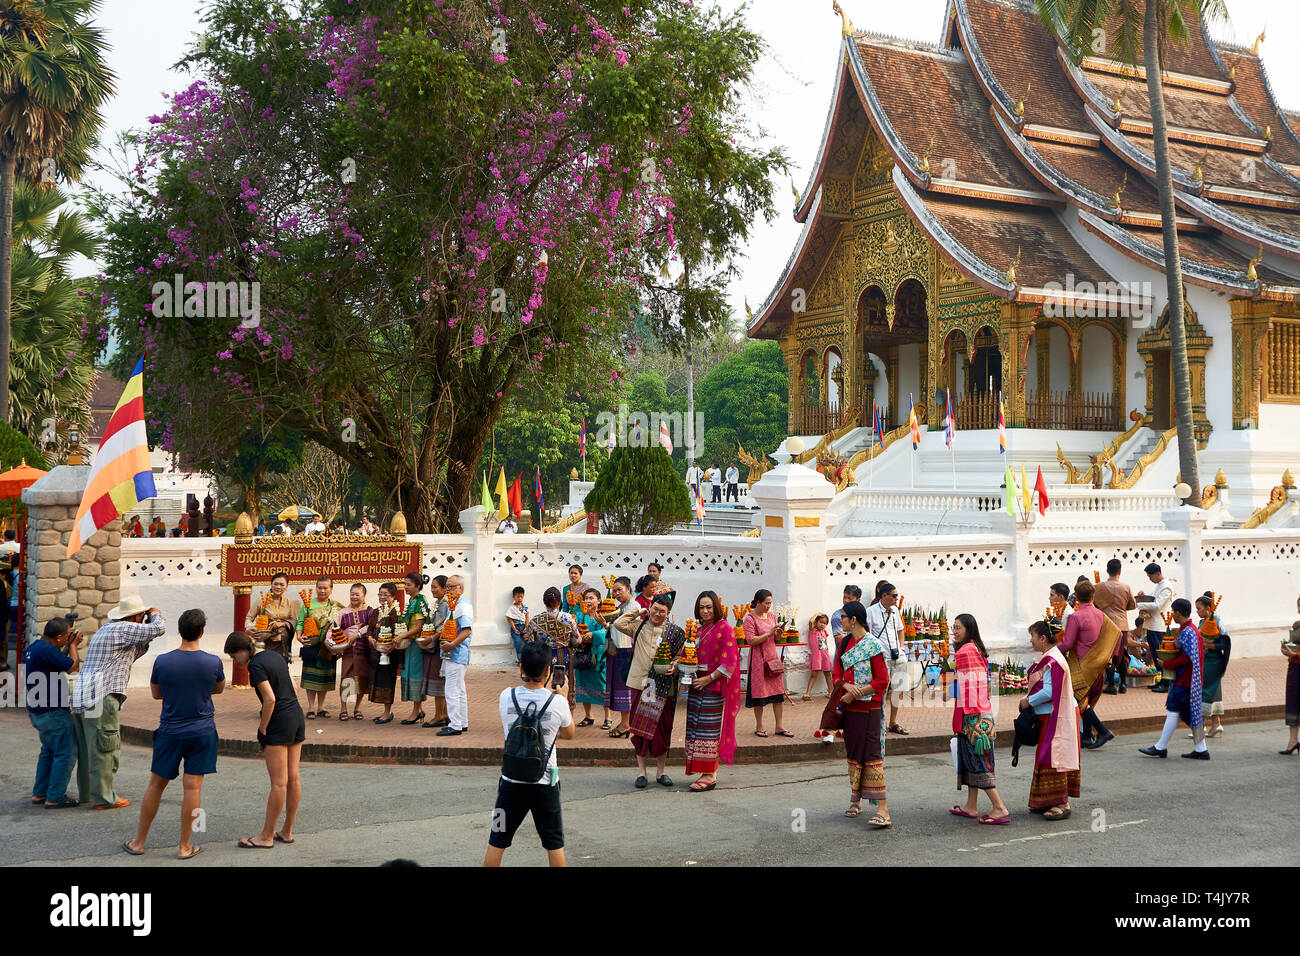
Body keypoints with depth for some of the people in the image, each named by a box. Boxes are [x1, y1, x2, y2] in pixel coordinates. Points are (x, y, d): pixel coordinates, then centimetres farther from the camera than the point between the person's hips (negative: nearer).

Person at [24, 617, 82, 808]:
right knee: (66, 753, -3)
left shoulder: (32, 648, 10)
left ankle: (39, 794, 25)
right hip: (53, 712, -10)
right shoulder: (47, 650, -22)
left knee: (49, 750, 22)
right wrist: (73, 646, 1)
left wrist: (69, 646, 16)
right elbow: (73, 667, -13)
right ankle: (55, 798, -2)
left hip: (36, 711, 10)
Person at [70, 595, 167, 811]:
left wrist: (147, 639, 19)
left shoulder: (106, 629, 22)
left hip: (81, 696, 10)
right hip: (101, 698, -10)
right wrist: (156, 615, 8)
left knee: (87, 748, 18)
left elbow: (130, 656, 30)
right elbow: (158, 629, -13)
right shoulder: (122, 629, -9)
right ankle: (103, 798, 0)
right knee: (105, 749, -3)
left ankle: (87, 793, 28)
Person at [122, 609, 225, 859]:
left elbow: (156, 694, 7)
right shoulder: (213, 662, -10)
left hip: (170, 732, 1)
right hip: (202, 732, -1)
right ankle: (185, 847, 7)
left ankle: (139, 842, 22)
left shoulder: (162, 661, -8)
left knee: (156, 785, 12)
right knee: (193, 787, 2)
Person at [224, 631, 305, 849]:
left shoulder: (255, 665, -14)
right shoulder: (274, 655, 11)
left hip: (279, 722, -9)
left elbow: (270, 699, -20)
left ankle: (266, 836, 3)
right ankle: (287, 831, 19)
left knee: (279, 782, -4)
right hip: (297, 716, 9)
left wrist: (262, 728, -9)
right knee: (292, 777, 11)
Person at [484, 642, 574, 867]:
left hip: (512, 780, 1)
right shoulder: (557, 702, -13)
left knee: (497, 842, 12)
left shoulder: (506, 697, -9)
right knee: (554, 843, 12)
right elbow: (568, 735, 6)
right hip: (545, 783, -1)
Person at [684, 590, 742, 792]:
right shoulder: (700, 630, 15)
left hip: (714, 687, -7)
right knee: (695, 729, 5)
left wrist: (708, 679, -16)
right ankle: (707, 773, 11)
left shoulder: (725, 629, -8)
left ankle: (710, 776, -3)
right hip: (697, 685, 8)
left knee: (709, 730, -7)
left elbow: (728, 663, -13)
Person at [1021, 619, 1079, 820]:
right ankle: (1049, 802, 20)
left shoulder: (1052, 662, -21)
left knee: (1052, 757, -7)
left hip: (1055, 717, -10)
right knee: (1046, 756, 14)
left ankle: (1062, 804, -2)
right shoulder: (1049, 658, 12)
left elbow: (1049, 692, -25)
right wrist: (1027, 698, 8)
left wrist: (1028, 701, -13)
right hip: (1049, 716, 10)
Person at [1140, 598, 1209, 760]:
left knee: (1172, 711, -3)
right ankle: (1201, 749, 12)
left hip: (1185, 679, -10)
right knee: (1192, 713, 11)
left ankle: (1161, 747, 2)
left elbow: (1187, 657, -24)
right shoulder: (1193, 629, 12)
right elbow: (1202, 648, 20)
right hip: (1194, 679, 10)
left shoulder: (1186, 632, -18)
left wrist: (1167, 665, -14)